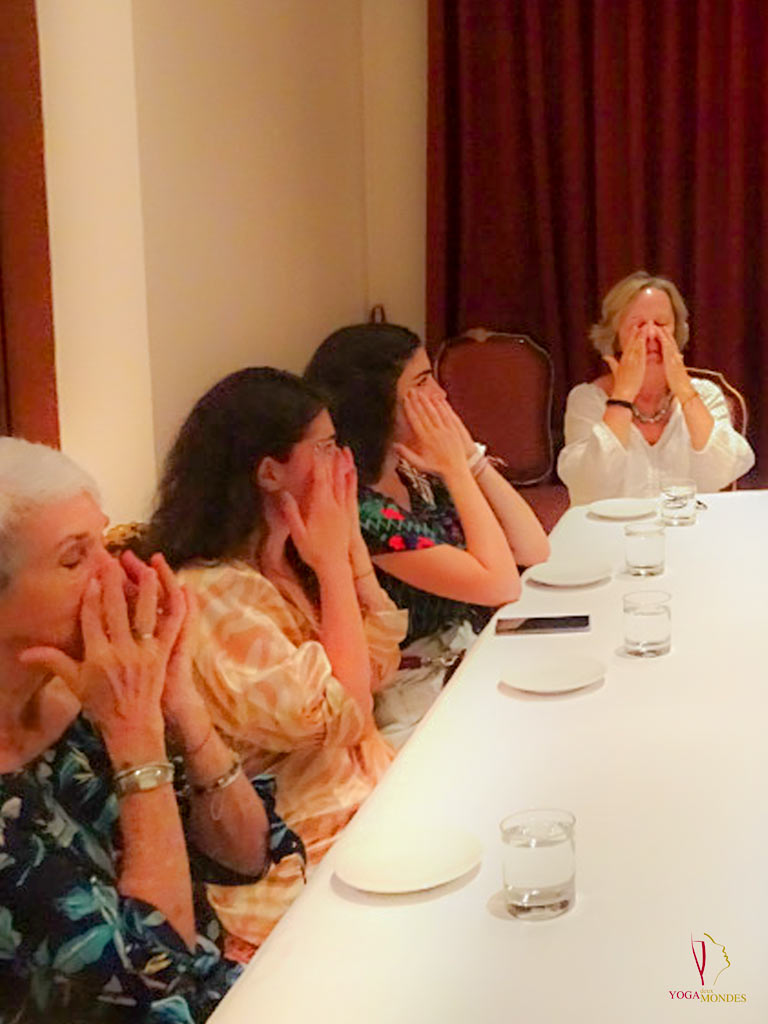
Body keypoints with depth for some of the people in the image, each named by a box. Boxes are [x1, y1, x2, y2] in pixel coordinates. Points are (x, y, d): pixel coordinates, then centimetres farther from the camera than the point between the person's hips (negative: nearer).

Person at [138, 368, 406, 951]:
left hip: (364, 794, 9)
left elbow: (381, 666, 11)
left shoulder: (284, 569, 7)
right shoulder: (214, 597, -20)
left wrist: (351, 542, 2)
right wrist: (334, 563, -15)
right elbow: (341, 716, -21)